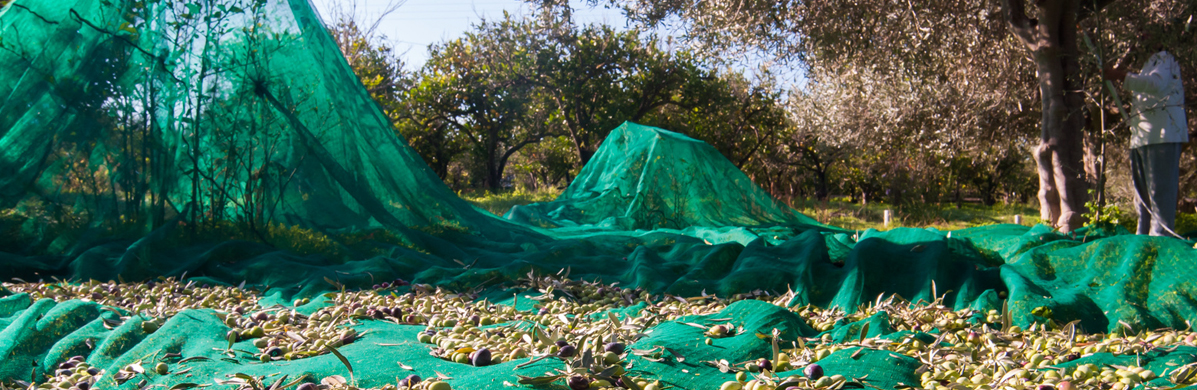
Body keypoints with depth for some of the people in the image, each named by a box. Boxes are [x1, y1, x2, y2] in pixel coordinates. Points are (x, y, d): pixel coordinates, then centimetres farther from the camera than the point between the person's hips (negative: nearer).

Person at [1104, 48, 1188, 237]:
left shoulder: (1163, 58, 1)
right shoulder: (1145, 64, 27)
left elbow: (1156, 84, -19)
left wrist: (1122, 76, -17)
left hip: (1162, 136, -9)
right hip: (1141, 139, 9)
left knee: (1160, 192, -12)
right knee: (1142, 197, 9)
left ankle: (1161, 238, -13)